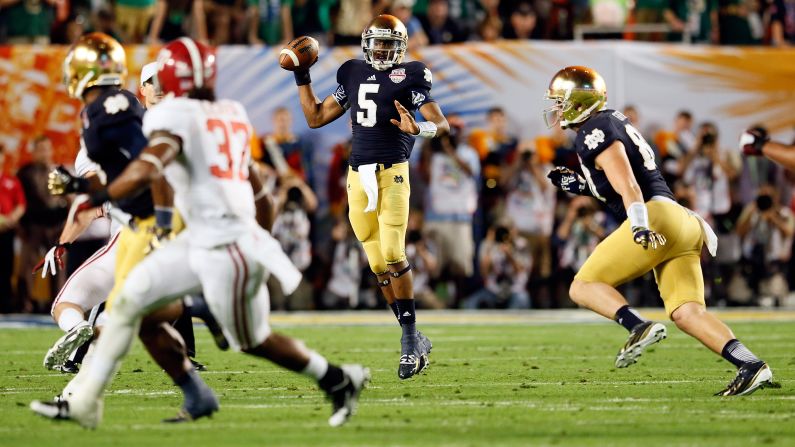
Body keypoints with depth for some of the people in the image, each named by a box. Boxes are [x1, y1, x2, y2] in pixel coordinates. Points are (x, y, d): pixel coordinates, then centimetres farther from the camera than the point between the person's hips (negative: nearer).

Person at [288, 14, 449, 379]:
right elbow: (315, 117, 22)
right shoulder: (353, 75, 15)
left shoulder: (409, 77, -1)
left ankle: (409, 338, -6)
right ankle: (415, 343, 11)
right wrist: (302, 78, 16)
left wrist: (418, 129, -28)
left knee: (392, 255, -17)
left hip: (392, 174, -5)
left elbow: (442, 124, -8)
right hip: (359, 177, 5)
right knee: (379, 264, 4)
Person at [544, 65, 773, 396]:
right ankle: (750, 366, -17)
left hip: (657, 218, -9)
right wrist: (580, 186, 29)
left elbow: (626, 182, -17)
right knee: (686, 313, -1)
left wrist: (640, 224, -28)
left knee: (583, 287, 0)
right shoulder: (615, 124, 27)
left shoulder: (595, 132, -2)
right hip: (682, 221, 9)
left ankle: (639, 327, -22)